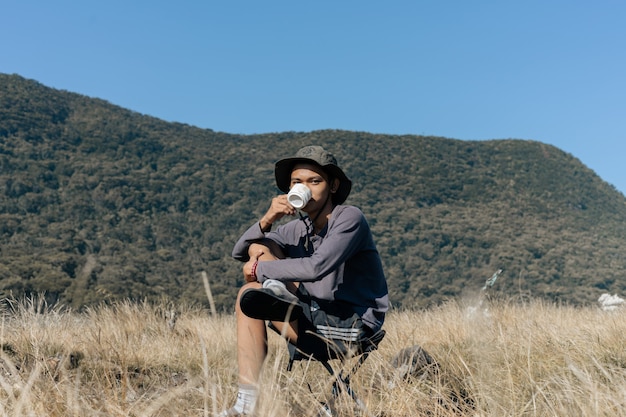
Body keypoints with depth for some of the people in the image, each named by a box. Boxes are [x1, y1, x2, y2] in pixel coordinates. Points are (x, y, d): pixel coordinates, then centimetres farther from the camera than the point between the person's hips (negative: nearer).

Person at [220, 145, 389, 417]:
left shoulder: (350, 218, -12)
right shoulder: (297, 229, 9)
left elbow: (317, 267, -29)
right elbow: (239, 252, 6)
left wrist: (260, 269, -13)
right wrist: (267, 220, -14)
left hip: (353, 324, -8)